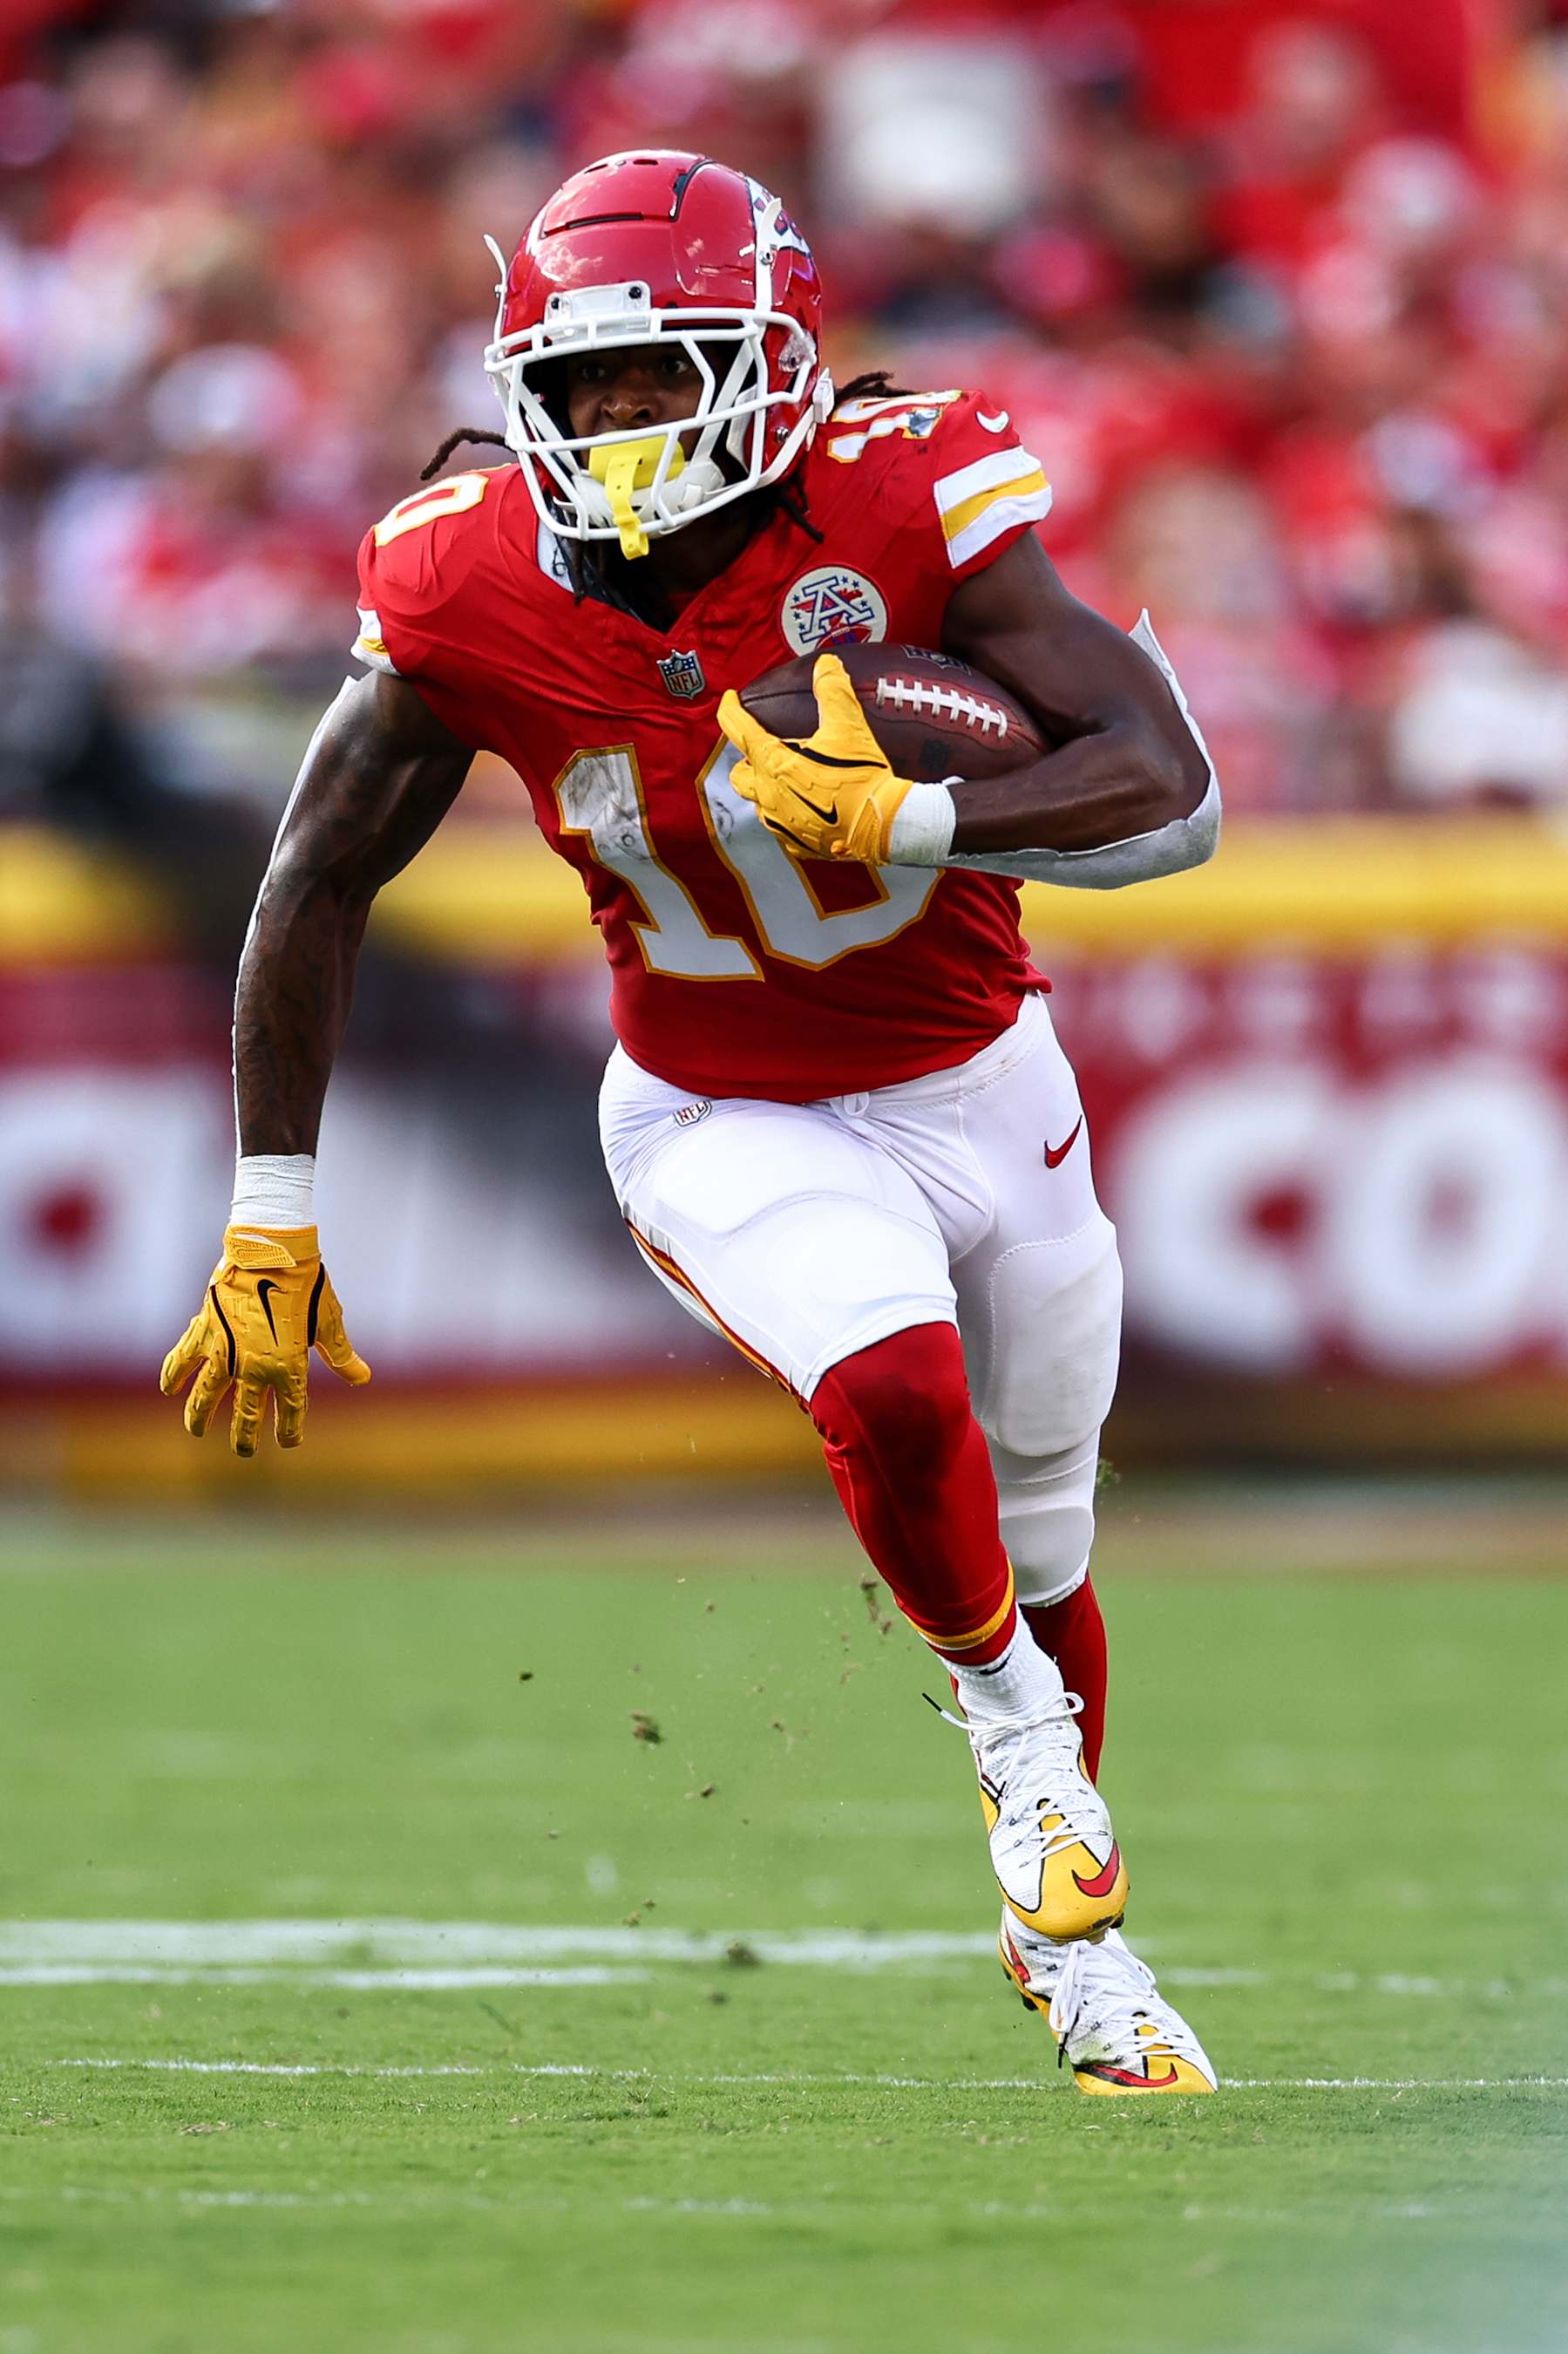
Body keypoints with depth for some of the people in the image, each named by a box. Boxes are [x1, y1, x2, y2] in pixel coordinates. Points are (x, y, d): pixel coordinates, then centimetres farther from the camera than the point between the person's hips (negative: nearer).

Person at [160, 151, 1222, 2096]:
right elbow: (318, 884, -4)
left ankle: (1060, 1927, 43)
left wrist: (907, 823, -44)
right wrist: (268, 1226, -2)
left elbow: (1171, 793, -29)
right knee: (895, 1392, -31)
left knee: (1038, 1551, 17)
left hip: (976, 1088, 1)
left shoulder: (894, 510, -25)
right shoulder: (475, 594, -19)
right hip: (722, 1120, -1)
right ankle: (1007, 1721, 0)